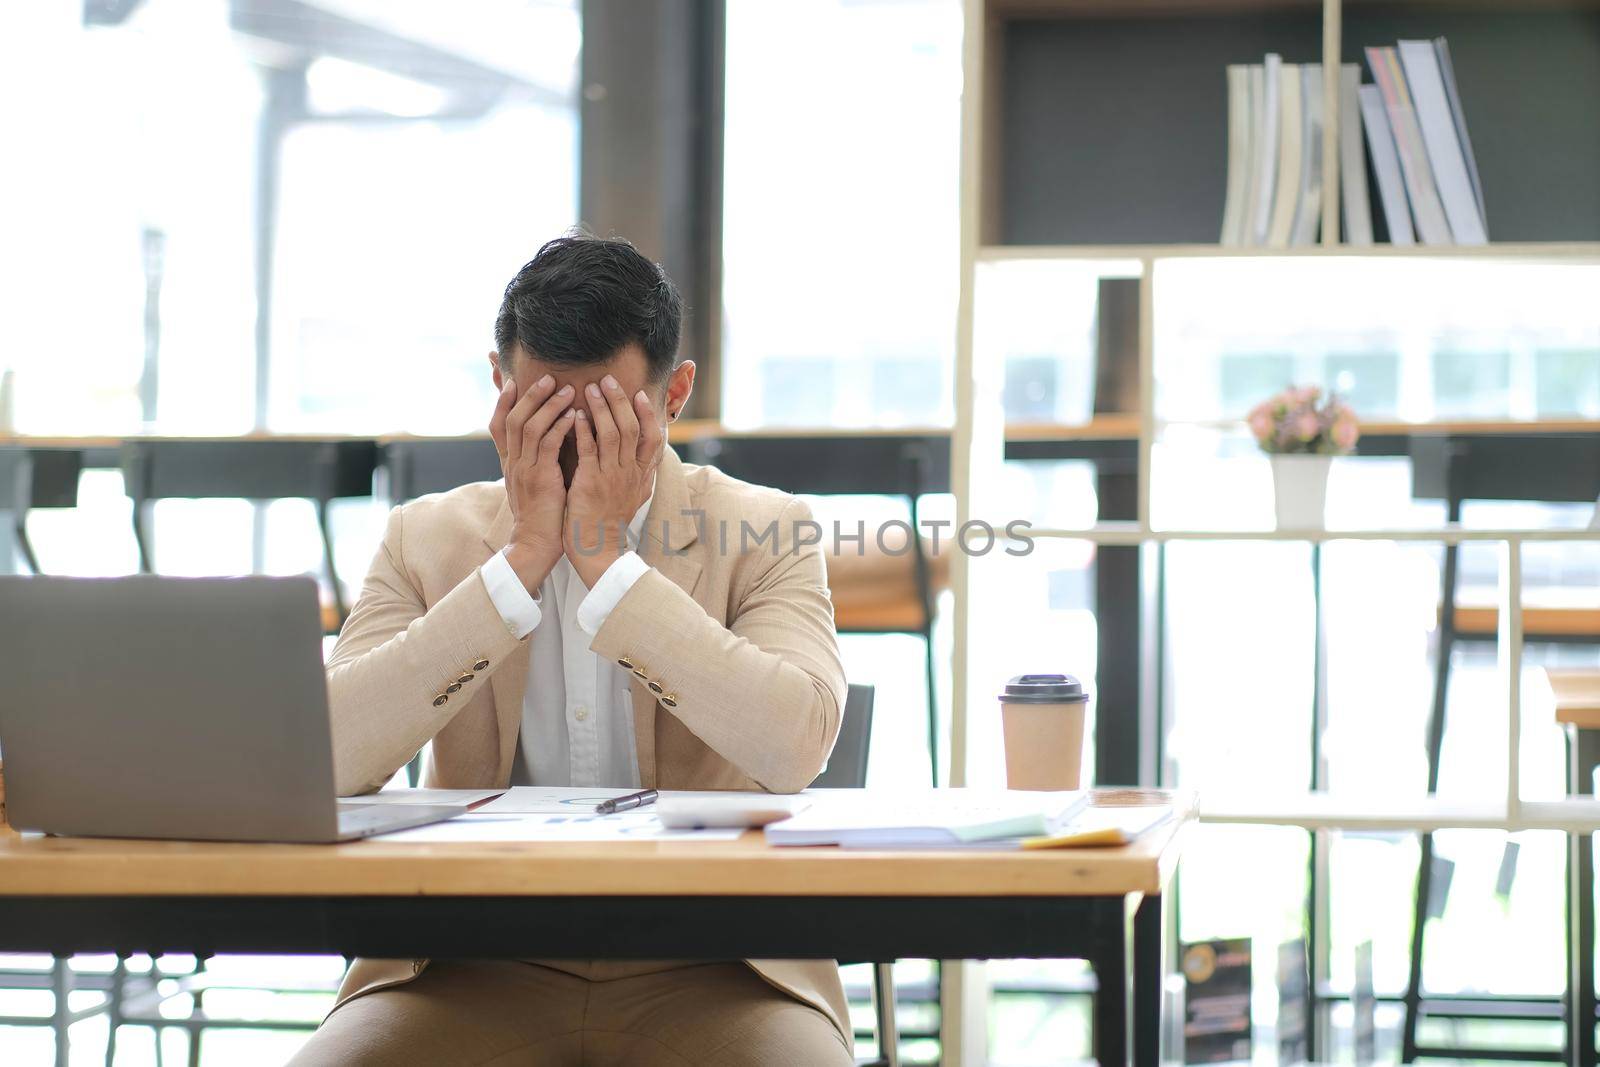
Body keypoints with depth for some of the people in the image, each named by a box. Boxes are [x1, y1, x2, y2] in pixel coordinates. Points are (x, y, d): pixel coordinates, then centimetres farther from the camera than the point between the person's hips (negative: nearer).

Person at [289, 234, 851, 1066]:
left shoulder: (766, 535, 4)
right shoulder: (427, 539, 9)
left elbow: (794, 748, -16)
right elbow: (328, 757, -8)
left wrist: (605, 554, -13)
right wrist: (522, 557, -10)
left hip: (707, 971, -1)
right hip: (478, 972, 1)